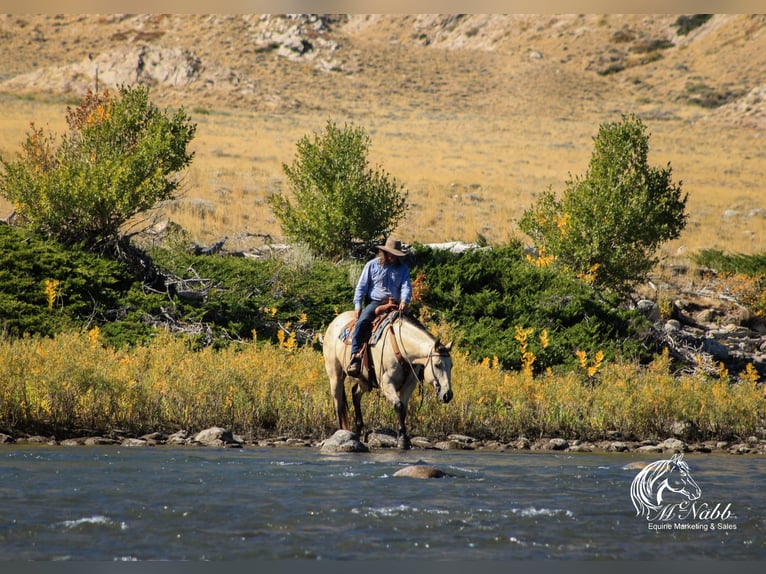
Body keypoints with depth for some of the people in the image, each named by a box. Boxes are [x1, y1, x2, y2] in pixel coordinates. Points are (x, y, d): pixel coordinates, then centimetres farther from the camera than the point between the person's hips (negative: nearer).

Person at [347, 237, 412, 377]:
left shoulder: (403, 268, 10)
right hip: (375, 302, -2)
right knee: (361, 323, -29)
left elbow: (406, 286, -2)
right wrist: (358, 305, -5)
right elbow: (362, 286, 6)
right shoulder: (372, 265, 6)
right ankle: (355, 357, -34)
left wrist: (404, 301, -23)